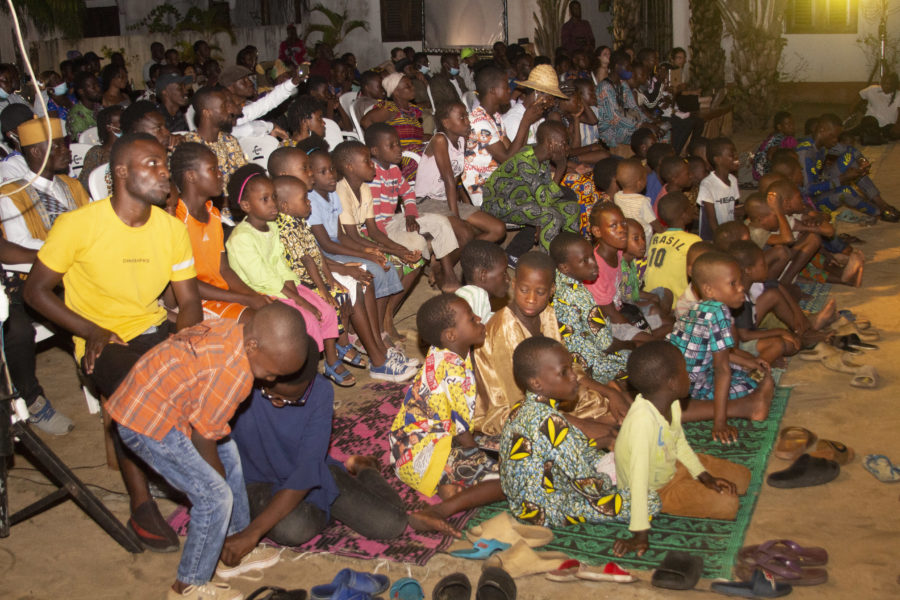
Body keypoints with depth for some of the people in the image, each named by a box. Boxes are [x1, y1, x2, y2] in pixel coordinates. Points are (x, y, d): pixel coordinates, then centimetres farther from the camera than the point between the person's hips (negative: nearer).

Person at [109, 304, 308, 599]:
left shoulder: (236, 330, -5)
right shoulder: (234, 373, -31)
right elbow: (203, 438, -19)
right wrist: (220, 477, -1)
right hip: (147, 422, -10)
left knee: (228, 456, 19)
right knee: (214, 497, -6)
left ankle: (236, 553, 32)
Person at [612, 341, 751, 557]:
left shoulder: (671, 403, -14)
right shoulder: (643, 419, -40)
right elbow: (639, 479, -40)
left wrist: (704, 476, 0)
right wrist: (640, 534, -38)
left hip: (673, 466, 8)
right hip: (655, 489, -8)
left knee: (742, 478, 7)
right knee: (727, 504, -19)